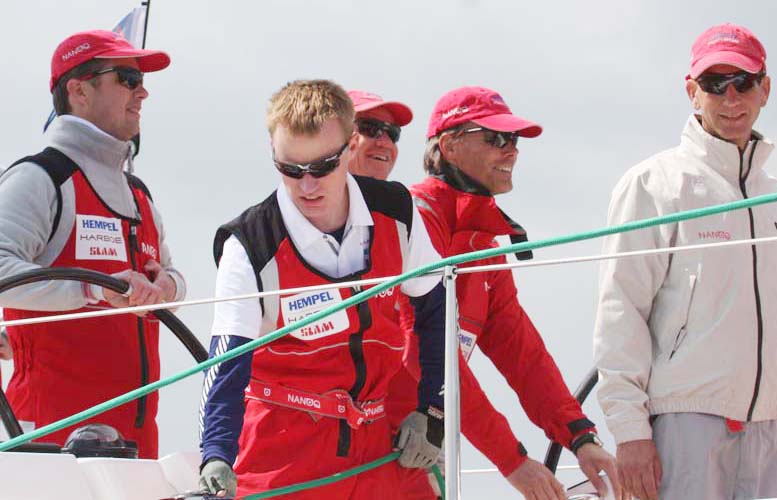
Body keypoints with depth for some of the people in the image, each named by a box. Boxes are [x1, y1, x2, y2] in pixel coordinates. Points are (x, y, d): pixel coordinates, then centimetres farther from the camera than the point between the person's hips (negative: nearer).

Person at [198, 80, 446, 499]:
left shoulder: (395, 213, -5)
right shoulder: (250, 247, -16)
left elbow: (432, 308, 10)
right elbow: (227, 366, -21)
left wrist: (431, 411, 5)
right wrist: (216, 459, -35)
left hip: (371, 440, 4)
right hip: (281, 447, -3)